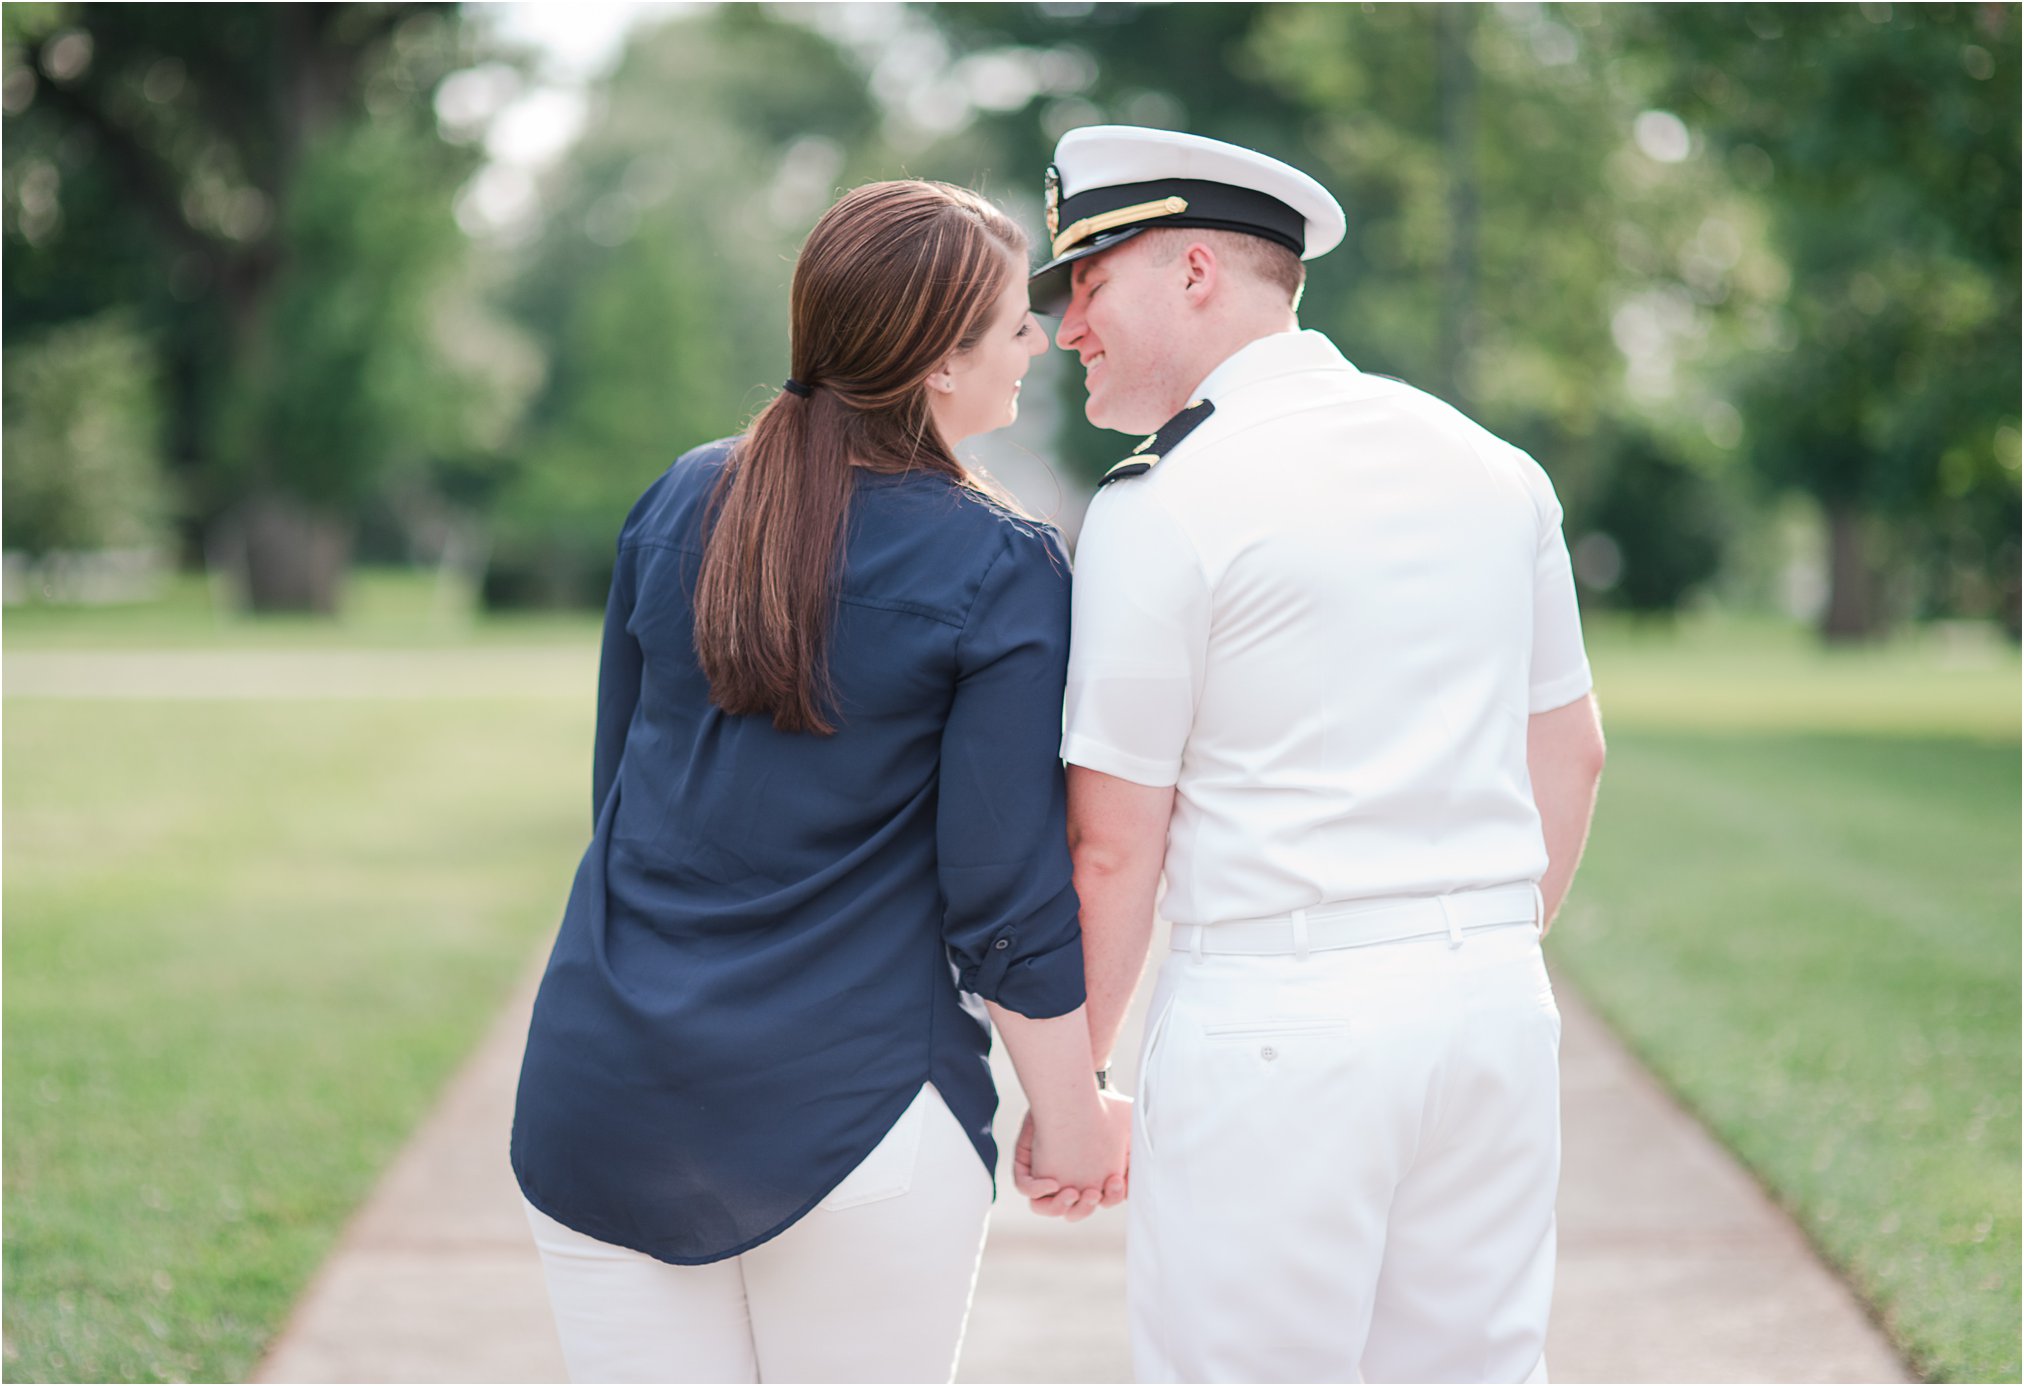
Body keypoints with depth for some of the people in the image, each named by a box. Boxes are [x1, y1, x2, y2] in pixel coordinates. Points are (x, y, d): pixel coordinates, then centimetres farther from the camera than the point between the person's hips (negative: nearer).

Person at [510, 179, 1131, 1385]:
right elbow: (1007, 897, -11)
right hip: (850, 1099, -4)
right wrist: (1074, 1116, 1)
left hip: (600, 1084, 5)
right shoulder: (998, 573, -10)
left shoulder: (678, 503, 5)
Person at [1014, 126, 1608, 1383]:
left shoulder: (1160, 509, -8)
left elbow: (1112, 852, -8)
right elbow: (1571, 758, 17)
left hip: (1279, 1016, -6)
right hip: (1497, 1001, 6)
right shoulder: (1492, 465, 11)